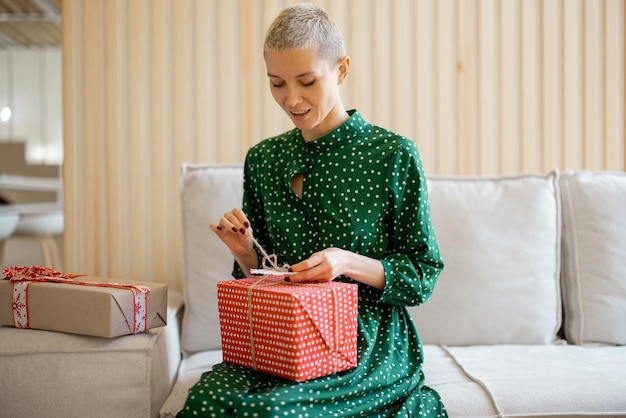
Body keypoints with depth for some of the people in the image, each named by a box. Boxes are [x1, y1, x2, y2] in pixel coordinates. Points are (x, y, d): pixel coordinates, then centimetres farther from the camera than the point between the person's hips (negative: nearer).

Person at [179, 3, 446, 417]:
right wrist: (246, 254, -5)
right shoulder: (263, 159, 8)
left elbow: (424, 274, -1)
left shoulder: (394, 154, -4)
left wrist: (350, 263, -17)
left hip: (370, 342, -4)